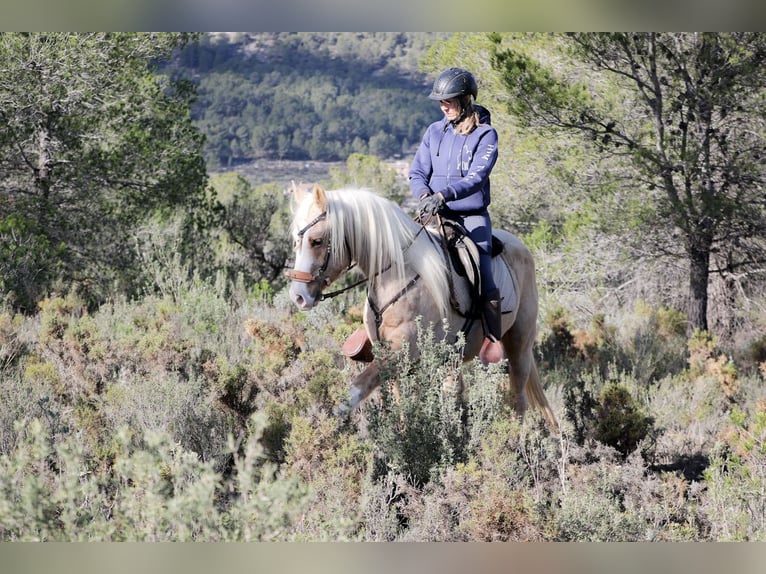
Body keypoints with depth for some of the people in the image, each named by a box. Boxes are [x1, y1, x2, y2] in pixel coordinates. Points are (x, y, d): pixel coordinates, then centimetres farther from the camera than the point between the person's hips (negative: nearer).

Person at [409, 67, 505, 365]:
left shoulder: (485, 135, -5)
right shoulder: (434, 132, 8)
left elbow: (475, 178, -17)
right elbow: (417, 173, 6)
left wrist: (443, 195, -32)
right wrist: (425, 196, -17)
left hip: (472, 217, -4)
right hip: (435, 216, 4)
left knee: (484, 281, -17)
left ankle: (493, 340, -6)